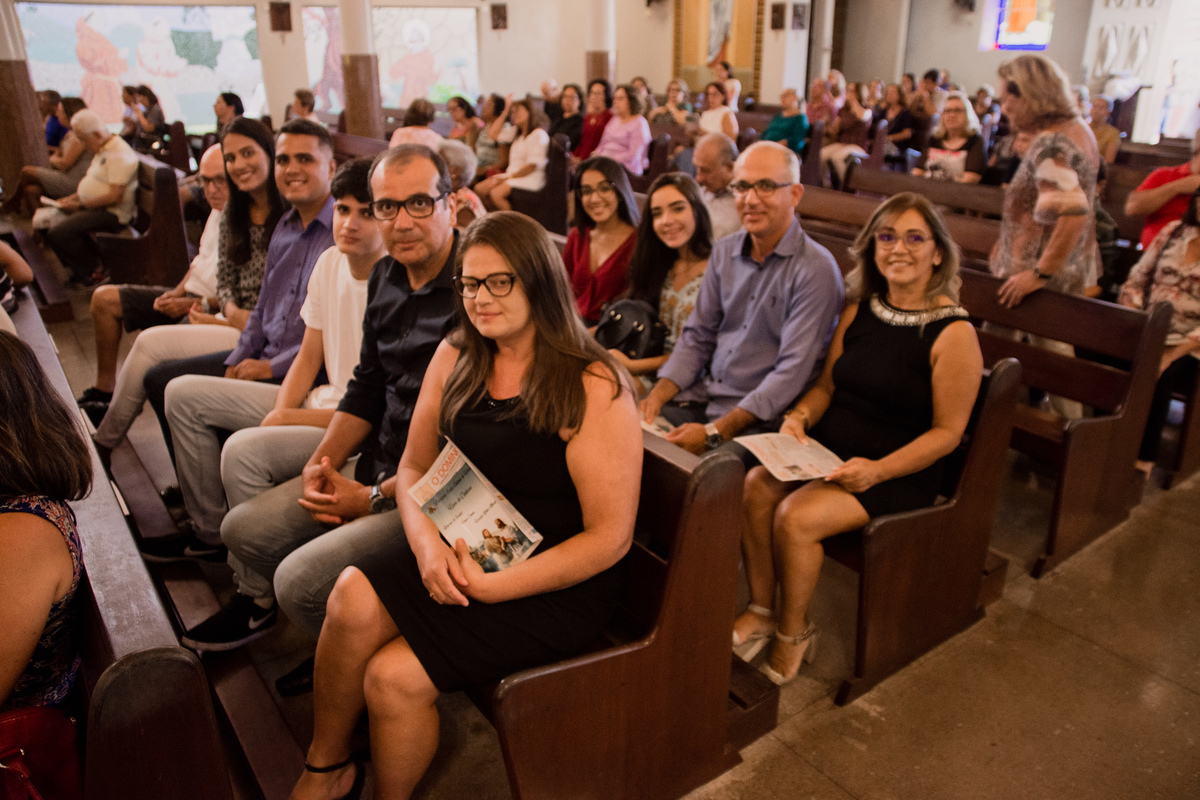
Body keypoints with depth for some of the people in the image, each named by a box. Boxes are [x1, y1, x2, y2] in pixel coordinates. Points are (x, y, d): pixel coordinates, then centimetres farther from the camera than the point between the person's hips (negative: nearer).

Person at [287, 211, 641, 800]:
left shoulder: (594, 389, -15)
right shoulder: (454, 359, 4)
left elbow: (610, 536, -16)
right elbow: (413, 469, 10)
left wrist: (493, 586, -19)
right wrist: (427, 543, -12)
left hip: (555, 588, -5)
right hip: (460, 554, 5)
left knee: (394, 677, -18)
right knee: (354, 599, -21)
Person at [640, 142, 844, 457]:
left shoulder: (816, 269, -12)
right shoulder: (724, 252, 9)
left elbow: (792, 372, -18)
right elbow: (697, 336, 12)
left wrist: (715, 432, -22)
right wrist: (657, 395, -4)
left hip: (761, 421, -6)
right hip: (704, 401, 6)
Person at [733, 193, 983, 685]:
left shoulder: (953, 333, -11)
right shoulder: (859, 309, 8)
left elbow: (947, 431, -10)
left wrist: (878, 471, -21)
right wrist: (799, 416, -7)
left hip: (900, 473, -5)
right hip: (827, 451, 6)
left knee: (797, 516, -26)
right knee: (755, 487, -20)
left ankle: (794, 632, 1)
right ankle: (761, 610, 0)